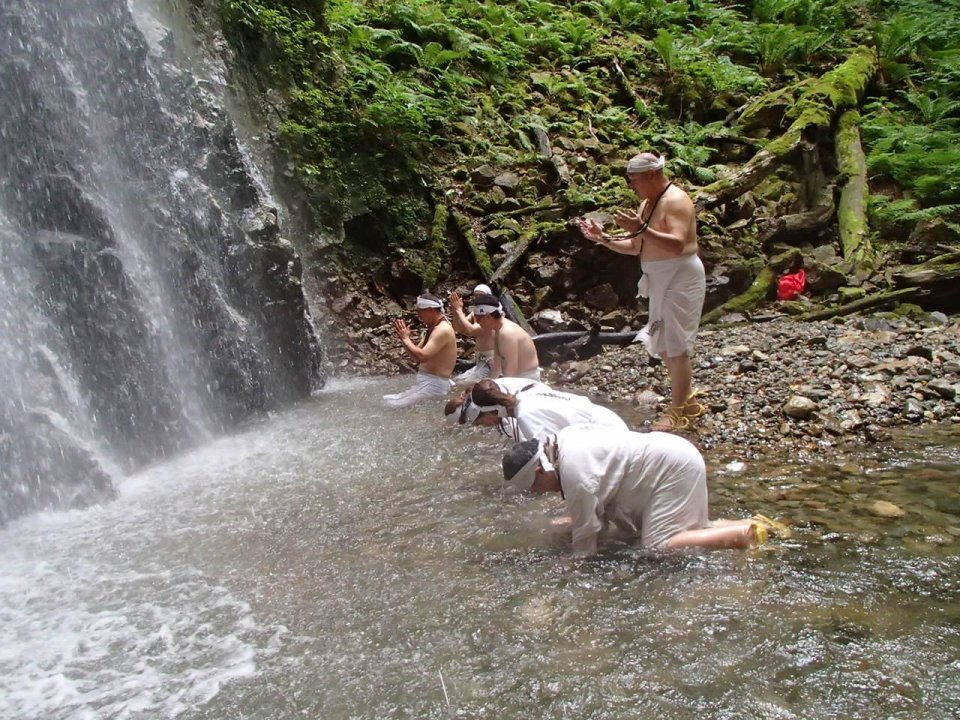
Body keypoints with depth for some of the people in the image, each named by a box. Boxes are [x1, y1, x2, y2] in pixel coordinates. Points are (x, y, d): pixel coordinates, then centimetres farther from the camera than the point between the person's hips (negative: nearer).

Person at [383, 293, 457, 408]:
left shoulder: (443, 330, -19)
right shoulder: (434, 327, 13)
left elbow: (422, 356, -28)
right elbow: (418, 352, 16)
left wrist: (405, 338, -15)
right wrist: (404, 338, 1)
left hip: (434, 384, -10)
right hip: (426, 381, 10)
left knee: (392, 404, -21)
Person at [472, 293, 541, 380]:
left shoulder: (507, 333, -25)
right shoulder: (497, 331, 6)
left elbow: (511, 369, -27)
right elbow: (497, 364, 12)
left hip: (526, 378, -9)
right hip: (516, 377, 9)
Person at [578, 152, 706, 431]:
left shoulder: (675, 200, -14)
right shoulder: (648, 203, 15)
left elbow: (677, 245, -27)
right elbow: (635, 247, 17)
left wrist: (642, 229, -34)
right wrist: (603, 238, 5)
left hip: (681, 280, -10)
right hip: (660, 282, 10)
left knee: (675, 346, -6)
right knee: (664, 345, 14)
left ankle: (678, 411, 3)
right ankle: (687, 399, 27)